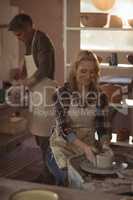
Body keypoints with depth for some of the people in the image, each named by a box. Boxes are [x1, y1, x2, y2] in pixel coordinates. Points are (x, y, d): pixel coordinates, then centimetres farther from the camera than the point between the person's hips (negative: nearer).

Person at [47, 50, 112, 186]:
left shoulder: (100, 96, 0)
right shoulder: (62, 94, -10)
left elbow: (103, 127, 2)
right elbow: (63, 127, -16)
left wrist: (105, 146, -19)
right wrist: (84, 147, -30)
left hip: (89, 146, 3)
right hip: (63, 145, -3)